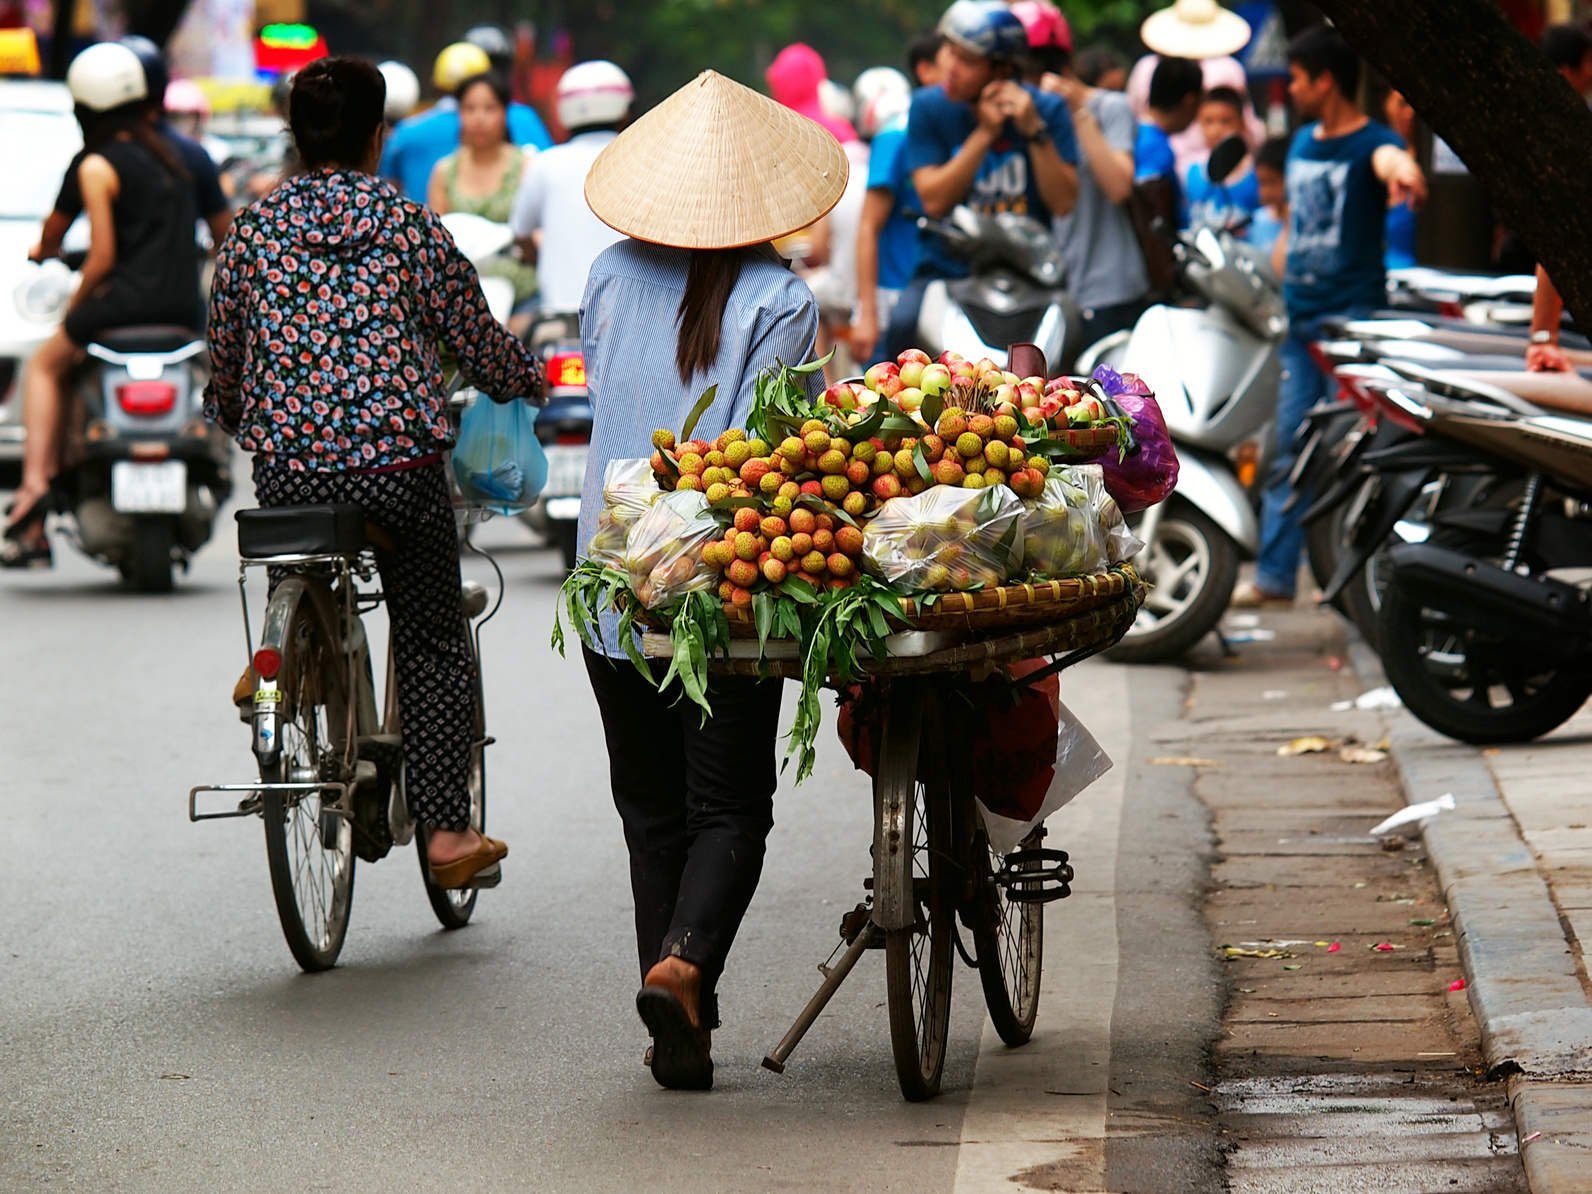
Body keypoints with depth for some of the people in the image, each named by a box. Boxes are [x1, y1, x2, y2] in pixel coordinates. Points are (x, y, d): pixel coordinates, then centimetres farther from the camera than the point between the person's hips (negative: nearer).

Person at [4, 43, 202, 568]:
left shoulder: (98, 166, -4)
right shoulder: (170, 156, 15)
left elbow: (103, 255, -8)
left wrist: (75, 304, 8)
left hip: (130, 298, -5)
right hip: (184, 304, 5)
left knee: (45, 364, 19)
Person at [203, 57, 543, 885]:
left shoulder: (254, 228, 4)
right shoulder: (412, 227, -1)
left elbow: (224, 357, 13)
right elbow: (479, 348, 6)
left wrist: (230, 417, 35)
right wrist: (533, 377, 29)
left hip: (285, 467, 2)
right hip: (399, 465, -2)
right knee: (433, 644, 11)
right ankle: (446, 831, 8)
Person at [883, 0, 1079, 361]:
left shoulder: (1046, 110, 1)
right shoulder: (929, 107, 3)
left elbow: (1063, 202, -7)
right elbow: (934, 200, -7)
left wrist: (1034, 131, -17)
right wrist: (984, 134, -12)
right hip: (945, 269, 0)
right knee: (906, 324, -29)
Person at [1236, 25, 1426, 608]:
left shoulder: (1370, 141, -8)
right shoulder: (1302, 143, 16)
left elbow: (1390, 160, -33)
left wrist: (1401, 171, -57)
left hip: (1353, 318, -7)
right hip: (1299, 317, 7)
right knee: (1288, 452, 8)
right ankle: (1274, 575, 11)